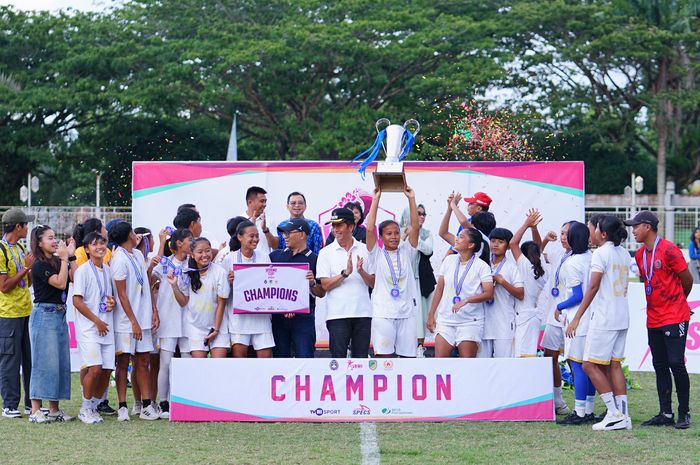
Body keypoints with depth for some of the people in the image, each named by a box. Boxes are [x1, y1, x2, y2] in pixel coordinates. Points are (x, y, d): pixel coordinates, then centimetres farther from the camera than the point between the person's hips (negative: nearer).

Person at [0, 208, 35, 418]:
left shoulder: (21, 248, 14)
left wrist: (32, 266, -1)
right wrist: (26, 268, -15)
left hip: (26, 312, 8)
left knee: (30, 358, 9)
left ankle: (31, 403, 15)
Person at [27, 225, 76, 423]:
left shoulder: (57, 261, 12)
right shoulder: (39, 265, -10)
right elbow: (60, 283, -19)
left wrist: (71, 256, 1)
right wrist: (64, 258, -13)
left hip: (60, 315, 8)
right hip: (44, 315, -8)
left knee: (61, 362, 8)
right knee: (43, 362, -8)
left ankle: (54, 409, 13)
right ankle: (36, 411, -6)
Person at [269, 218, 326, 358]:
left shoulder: (313, 259, 2)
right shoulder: (276, 256, 13)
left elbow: (321, 293, 1)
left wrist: (312, 283, -20)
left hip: (303, 317, -4)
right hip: (278, 318, 4)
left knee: (304, 356, -9)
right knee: (280, 356, 7)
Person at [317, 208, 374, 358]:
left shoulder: (365, 250, 8)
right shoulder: (326, 253, 3)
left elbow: (373, 283, 6)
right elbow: (325, 285, -5)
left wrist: (361, 272, -14)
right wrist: (345, 273, -18)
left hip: (363, 312, 2)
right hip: (338, 314, -2)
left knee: (361, 356, 5)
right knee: (338, 356, -3)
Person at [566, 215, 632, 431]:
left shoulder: (600, 253, -12)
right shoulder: (624, 254, 13)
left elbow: (593, 287, -15)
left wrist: (577, 318, -13)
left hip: (603, 318, -8)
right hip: (622, 317, 8)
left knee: (590, 365, -3)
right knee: (615, 365, 10)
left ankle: (614, 413, -9)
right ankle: (623, 415, 6)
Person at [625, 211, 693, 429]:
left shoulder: (669, 250, -14)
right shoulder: (640, 255, 9)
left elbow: (687, 279, -5)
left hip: (675, 319, -7)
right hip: (653, 319, 8)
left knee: (676, 363, -7)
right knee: (660, 366, 8)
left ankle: (684, 413, 1)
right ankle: (665, 414, 13)